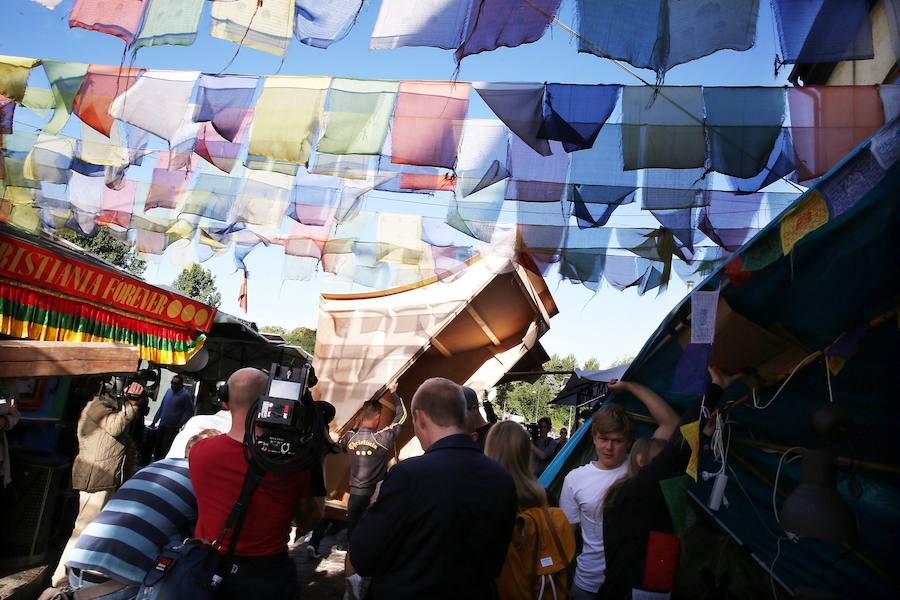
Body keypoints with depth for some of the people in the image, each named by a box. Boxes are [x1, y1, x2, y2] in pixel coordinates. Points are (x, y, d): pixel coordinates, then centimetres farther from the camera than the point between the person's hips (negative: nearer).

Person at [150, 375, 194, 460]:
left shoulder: (186, 395, -10)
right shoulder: (169, 391, 9)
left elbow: (189, 411, -9)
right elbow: (161, 407, 17)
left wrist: (180, 424, -13)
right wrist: (155, 421, 15)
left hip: (172, 427, -6)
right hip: (162, 425, 6)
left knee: (165, 449, -2)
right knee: (157, 446, 9)